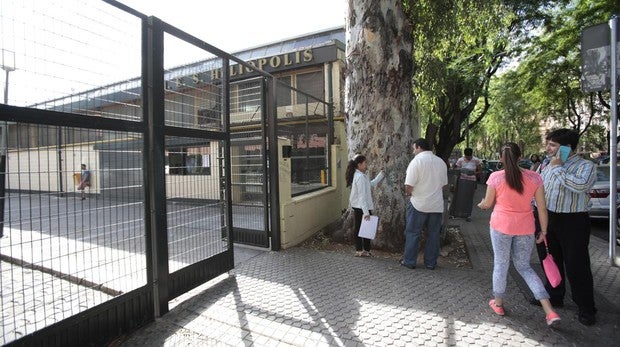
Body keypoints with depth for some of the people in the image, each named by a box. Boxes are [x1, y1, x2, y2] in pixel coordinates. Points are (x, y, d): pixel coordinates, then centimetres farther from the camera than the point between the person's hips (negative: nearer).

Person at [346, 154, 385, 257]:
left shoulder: (358, 175, 11)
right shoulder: (361, 177, -20)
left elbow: (371, 184, 20)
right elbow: (362, 196, -24)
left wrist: (381, 174, 19)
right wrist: (366, 212, -25)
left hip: (357, 207, 10)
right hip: (362, 207, -10)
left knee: (358, 228, 13)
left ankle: (359, 250, 22)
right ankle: (366, 250, 13)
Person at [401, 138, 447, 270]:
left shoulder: (416, 161, -13)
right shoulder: (441, 162, 7)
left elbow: (409, 186, -17)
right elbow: (443, 184, 13)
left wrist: (408, 193, 3)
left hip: (419, 204, -5)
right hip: (437, 205, 5)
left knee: (412, 234, 6)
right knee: (433, 235, 13)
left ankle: (409, 261, 15)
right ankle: (431, 263, 22)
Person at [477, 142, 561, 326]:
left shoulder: (495, 177, -13)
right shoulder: (534, 177, -5)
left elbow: (488, 203, -4)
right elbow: (542, 208, -1)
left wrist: (481, 204, 19)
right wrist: (543, 230, 9)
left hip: (501, 225, -3)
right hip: (525, 228, 3)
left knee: (500, 264, 14)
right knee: (524, 266, 19)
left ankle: (498, 303, 29)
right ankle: (549, 310, 13)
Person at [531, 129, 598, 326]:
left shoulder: (585, 166, -10)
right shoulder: (548, 166, 10)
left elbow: (581, 185, -31)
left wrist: (558, 168, -20)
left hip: (573, 222, -6)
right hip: (547, 219, 7)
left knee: (576, 267, 2)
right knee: (550, 261, 17)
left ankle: (586, 309, 20)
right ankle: (554, 297, 34)